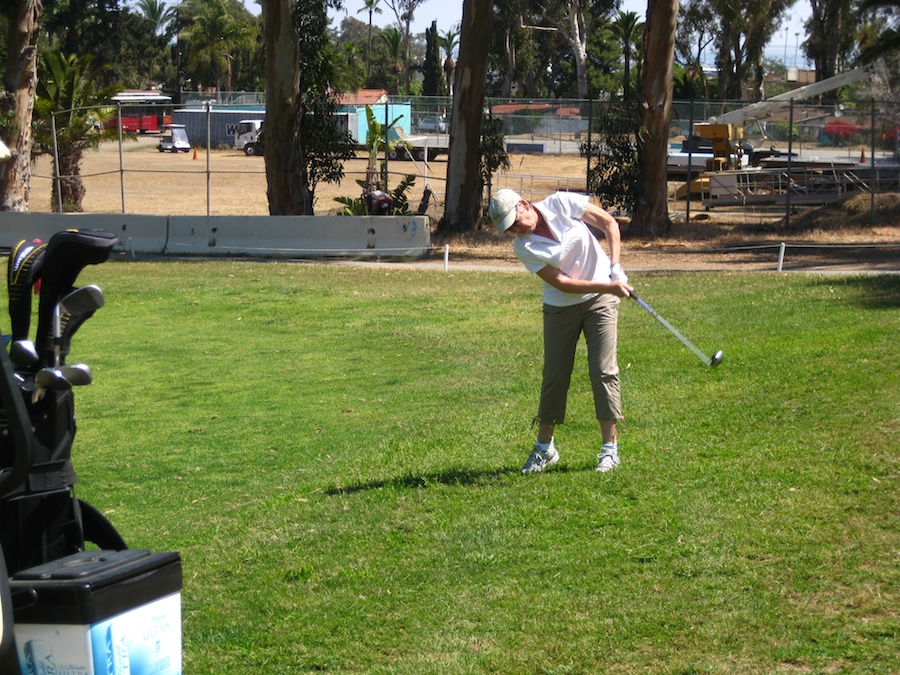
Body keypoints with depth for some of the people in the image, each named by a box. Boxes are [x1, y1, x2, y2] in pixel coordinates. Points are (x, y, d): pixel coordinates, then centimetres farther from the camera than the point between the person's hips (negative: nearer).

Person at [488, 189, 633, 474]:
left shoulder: (561, 204, -12)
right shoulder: (524, 248, -14)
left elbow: (609, 223, -3)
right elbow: (562, 283, -18)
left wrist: (615, 266, -13)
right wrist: (606, 286, -25)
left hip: (601, 300, 0)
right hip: (561, 308, 0)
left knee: (603, 370, -7)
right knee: (555, 376, 1)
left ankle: (610, 448, -1)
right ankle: (544, 448, 16)